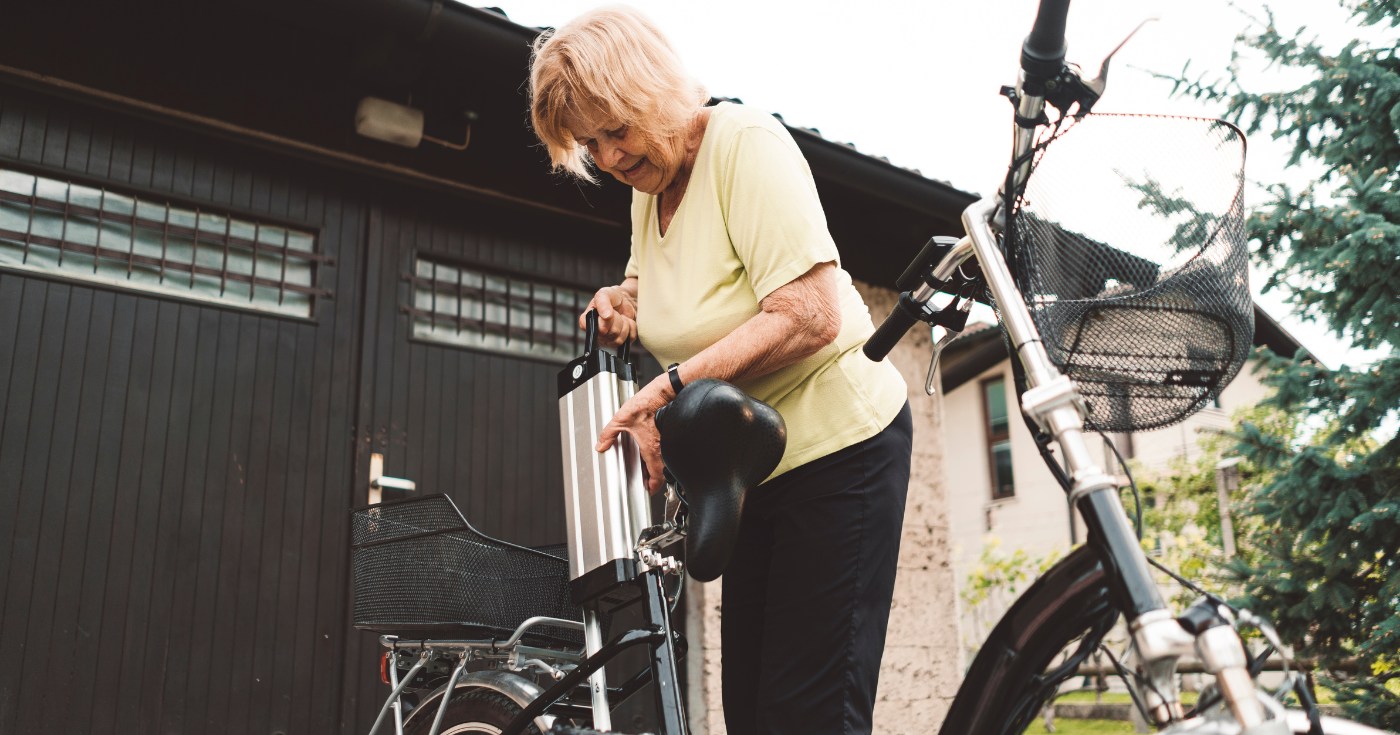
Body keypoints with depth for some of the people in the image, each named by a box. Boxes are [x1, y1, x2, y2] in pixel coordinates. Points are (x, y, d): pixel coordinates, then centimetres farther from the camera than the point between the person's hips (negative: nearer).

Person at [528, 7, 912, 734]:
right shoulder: (649, 181, 8)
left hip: (835, 445, -8)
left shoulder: (745, 142, -16)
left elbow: (810, 315, -27)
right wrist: (626, 294, 5)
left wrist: (669, 387, -28)